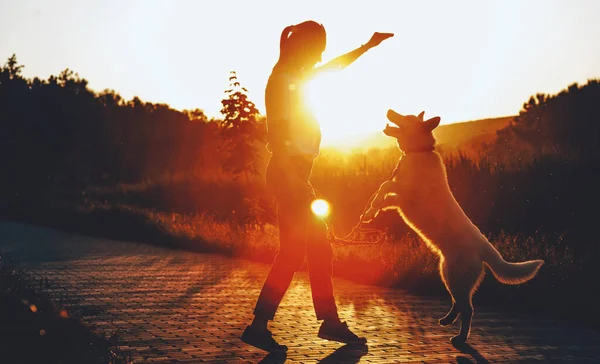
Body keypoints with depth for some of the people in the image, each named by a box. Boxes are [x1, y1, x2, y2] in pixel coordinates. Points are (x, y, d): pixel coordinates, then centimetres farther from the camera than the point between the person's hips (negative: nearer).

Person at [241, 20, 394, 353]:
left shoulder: (297, 77, 16)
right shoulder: (283, 80, -11)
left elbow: (336, 65, 34)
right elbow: (277, 136, -19)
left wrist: (368, 46, 37)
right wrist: (293, 180, -25)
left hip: (295, 174, 10)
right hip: (288, 173, -10)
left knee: (319, 248, 11)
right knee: (292, 252, -10)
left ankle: (330, 322, 18)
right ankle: (258, 326, -6)